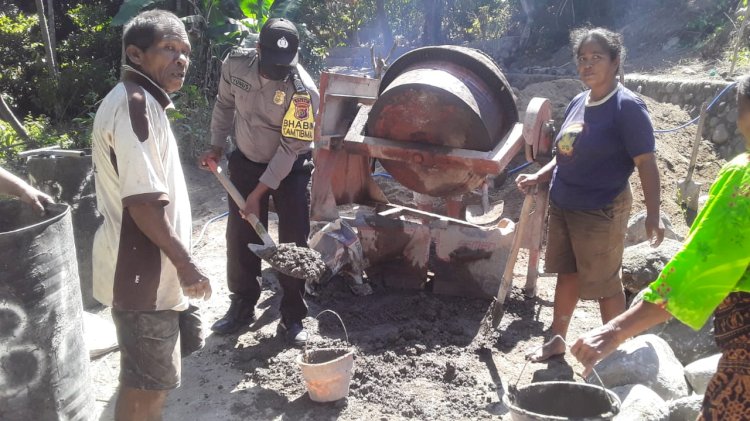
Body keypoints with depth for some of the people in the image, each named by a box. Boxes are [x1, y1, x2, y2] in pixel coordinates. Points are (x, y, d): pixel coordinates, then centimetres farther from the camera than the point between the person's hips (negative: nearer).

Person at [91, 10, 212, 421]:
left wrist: (178, 260, 22)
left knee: (150, 376, 24)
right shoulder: (134, 103, -20)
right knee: (146, 383, 4)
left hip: (145, 266, 10)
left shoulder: (139, 101, 14)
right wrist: (185, 263, -17)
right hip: (143, 272, -10)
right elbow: (143, 201, -25)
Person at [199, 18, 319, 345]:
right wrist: (216, 146, 4)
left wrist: (259, 193, -23)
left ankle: (292, 315, 11)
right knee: (240, 236, 6)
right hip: (246, 161, 3)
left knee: (294, 241, -3)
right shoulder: (235, 64, -16)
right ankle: (242, 306, 22)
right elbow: (225, 105, 5)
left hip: (291, 168, -3)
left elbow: (290, 148, -25)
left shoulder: (303, 90, -29)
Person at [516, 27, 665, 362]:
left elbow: (646, 163, -19)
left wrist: (652, 215, -25)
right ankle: (557, 340, 34)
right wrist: (539, 177, 8)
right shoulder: (577, 103, 7)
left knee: (604, 284, 5)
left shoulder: (627, 107, -15)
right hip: (562, 205, 7)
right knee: (567, 273, 18)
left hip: (601, 212, -7)